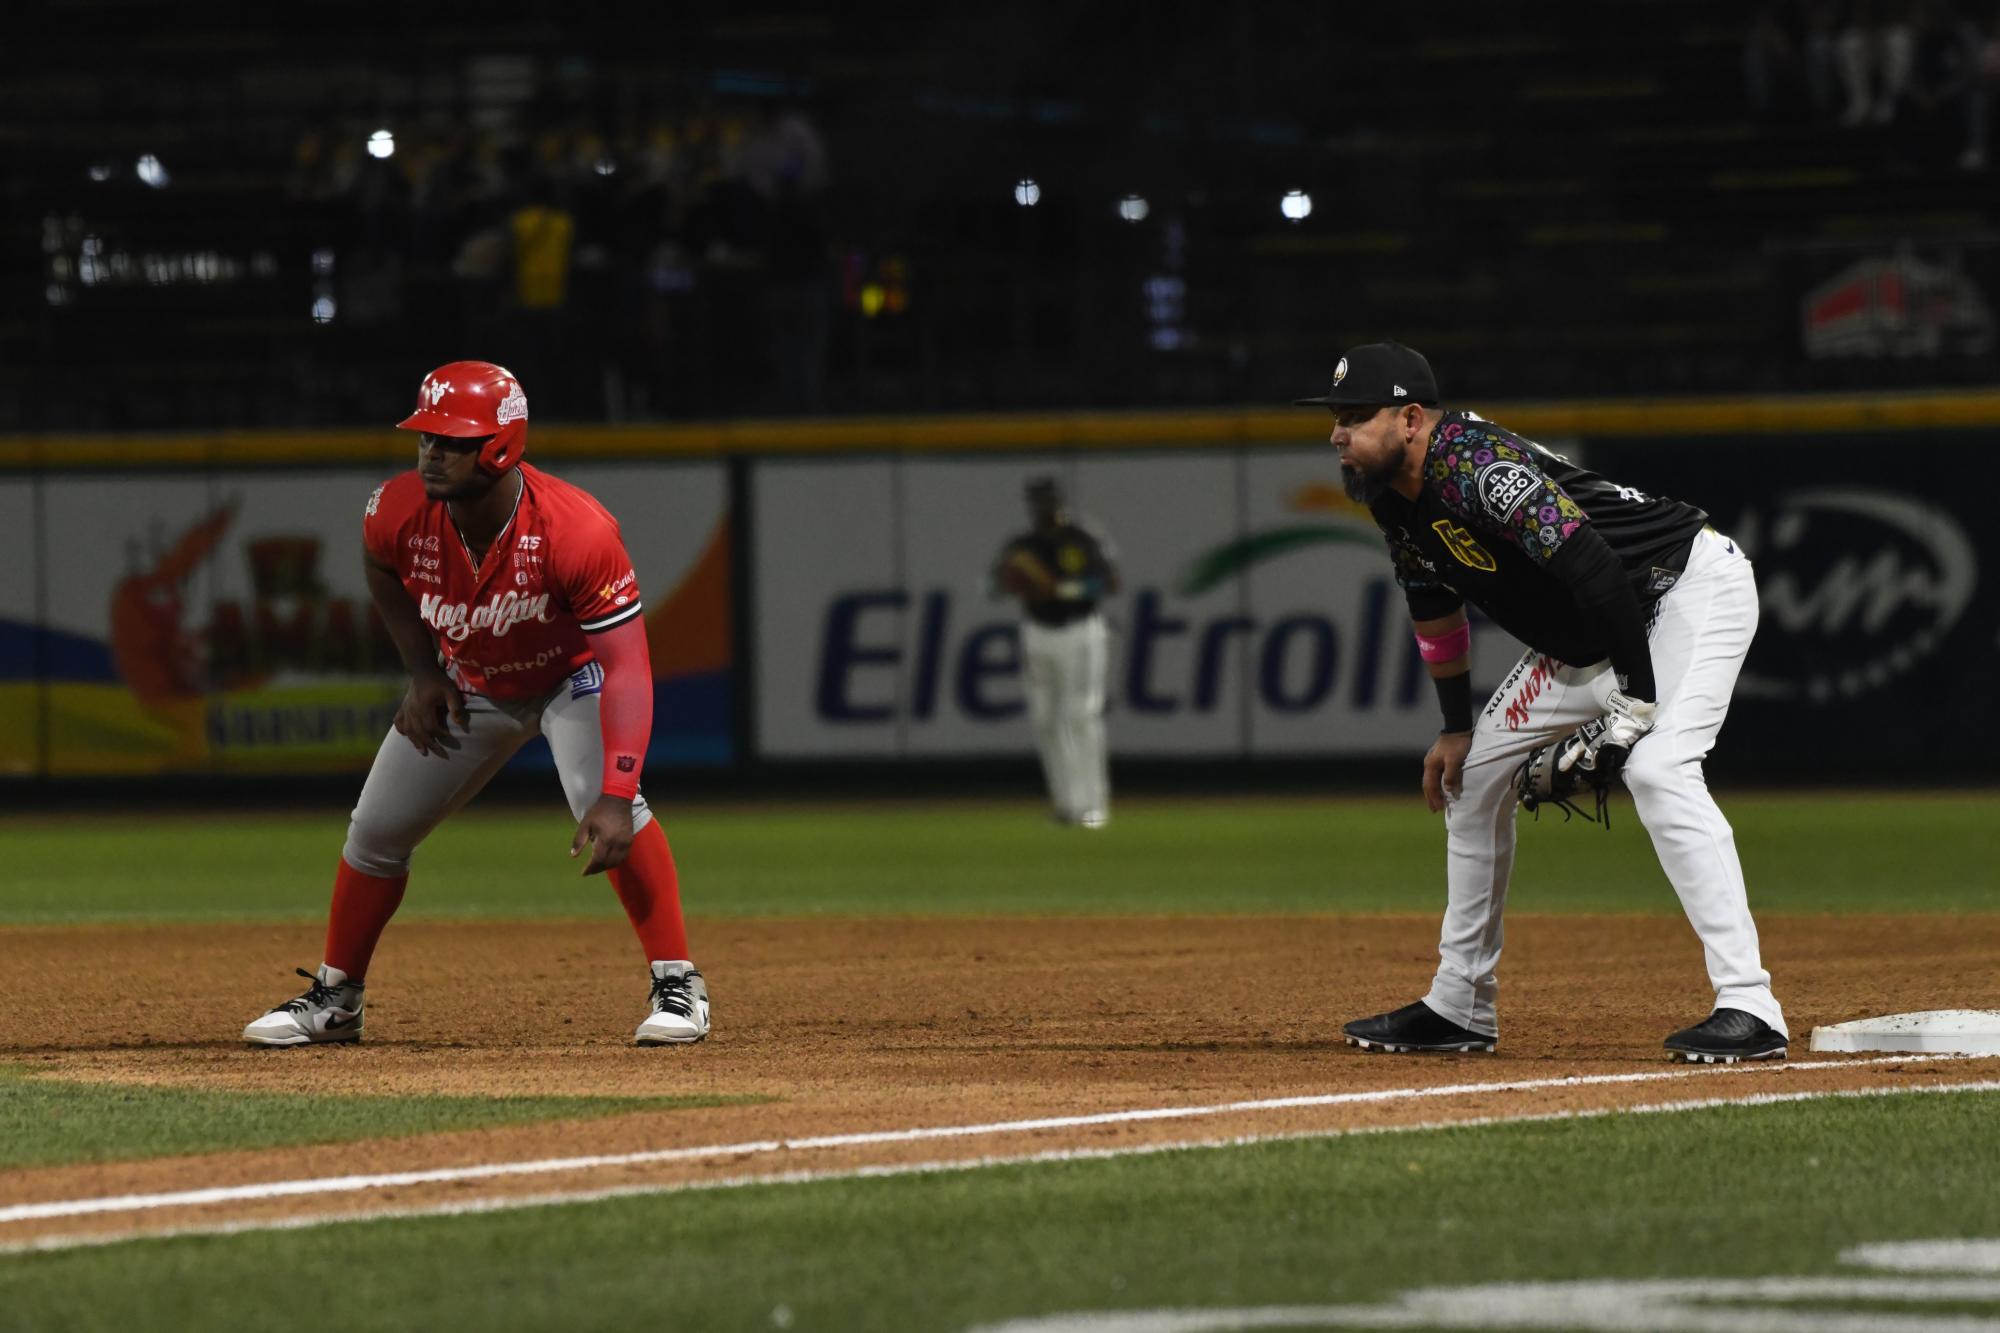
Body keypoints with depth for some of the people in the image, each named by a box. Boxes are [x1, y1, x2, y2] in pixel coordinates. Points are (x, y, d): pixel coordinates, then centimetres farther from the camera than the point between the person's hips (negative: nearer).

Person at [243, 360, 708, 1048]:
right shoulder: (399, 511, -26)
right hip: (468, 686, 5)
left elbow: (627, 668, -40)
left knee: (603, 803, -31)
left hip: (574, 676, -5)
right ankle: (335, 999, 27)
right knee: (375, 832, 6)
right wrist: (425, 674, -4)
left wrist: (617, 798, -50)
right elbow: (384, 572, 3)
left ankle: (677, 985, -19)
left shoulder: (575, 531, -39)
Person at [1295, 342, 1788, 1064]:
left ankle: (1749, 1009, -32)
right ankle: (1459, 1008, 22)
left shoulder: (1473, 465, -30)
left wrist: (1637, 698, -31)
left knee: (1657, 767, -30)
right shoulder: (1392, 497, 0)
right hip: (1581, 642, 10)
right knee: (1475, 770, 11)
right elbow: (1435, 607, 16)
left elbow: (1593, 568, -33)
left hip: (1692, 587, -10)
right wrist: (1455, 727, 16)